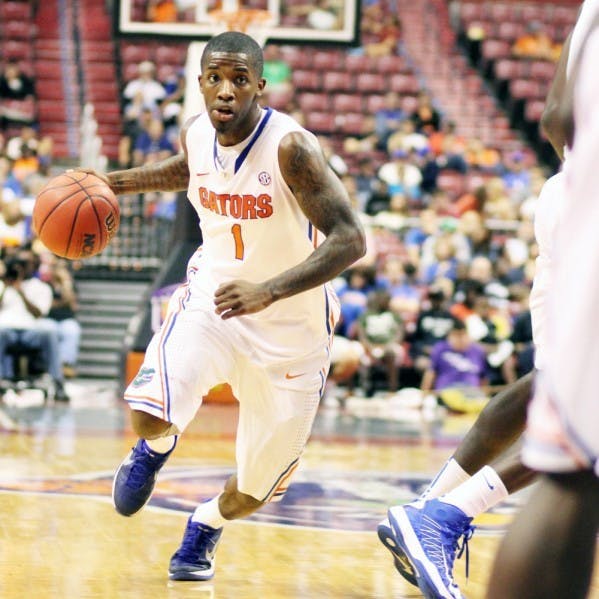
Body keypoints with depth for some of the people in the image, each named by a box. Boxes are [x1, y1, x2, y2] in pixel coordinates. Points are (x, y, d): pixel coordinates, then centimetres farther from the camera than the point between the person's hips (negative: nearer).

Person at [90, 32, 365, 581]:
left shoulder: (290, 146, -25)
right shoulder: (197, 133, -7)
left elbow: (350, 239, -31)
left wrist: (269, 291, -42)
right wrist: (115, 183, 8)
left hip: (290, 328, -3)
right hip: (212, 298, 3)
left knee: (255, 487, 6)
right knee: (150, 413, -24)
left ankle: (206, 526, 43)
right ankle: (155, 448, 15)